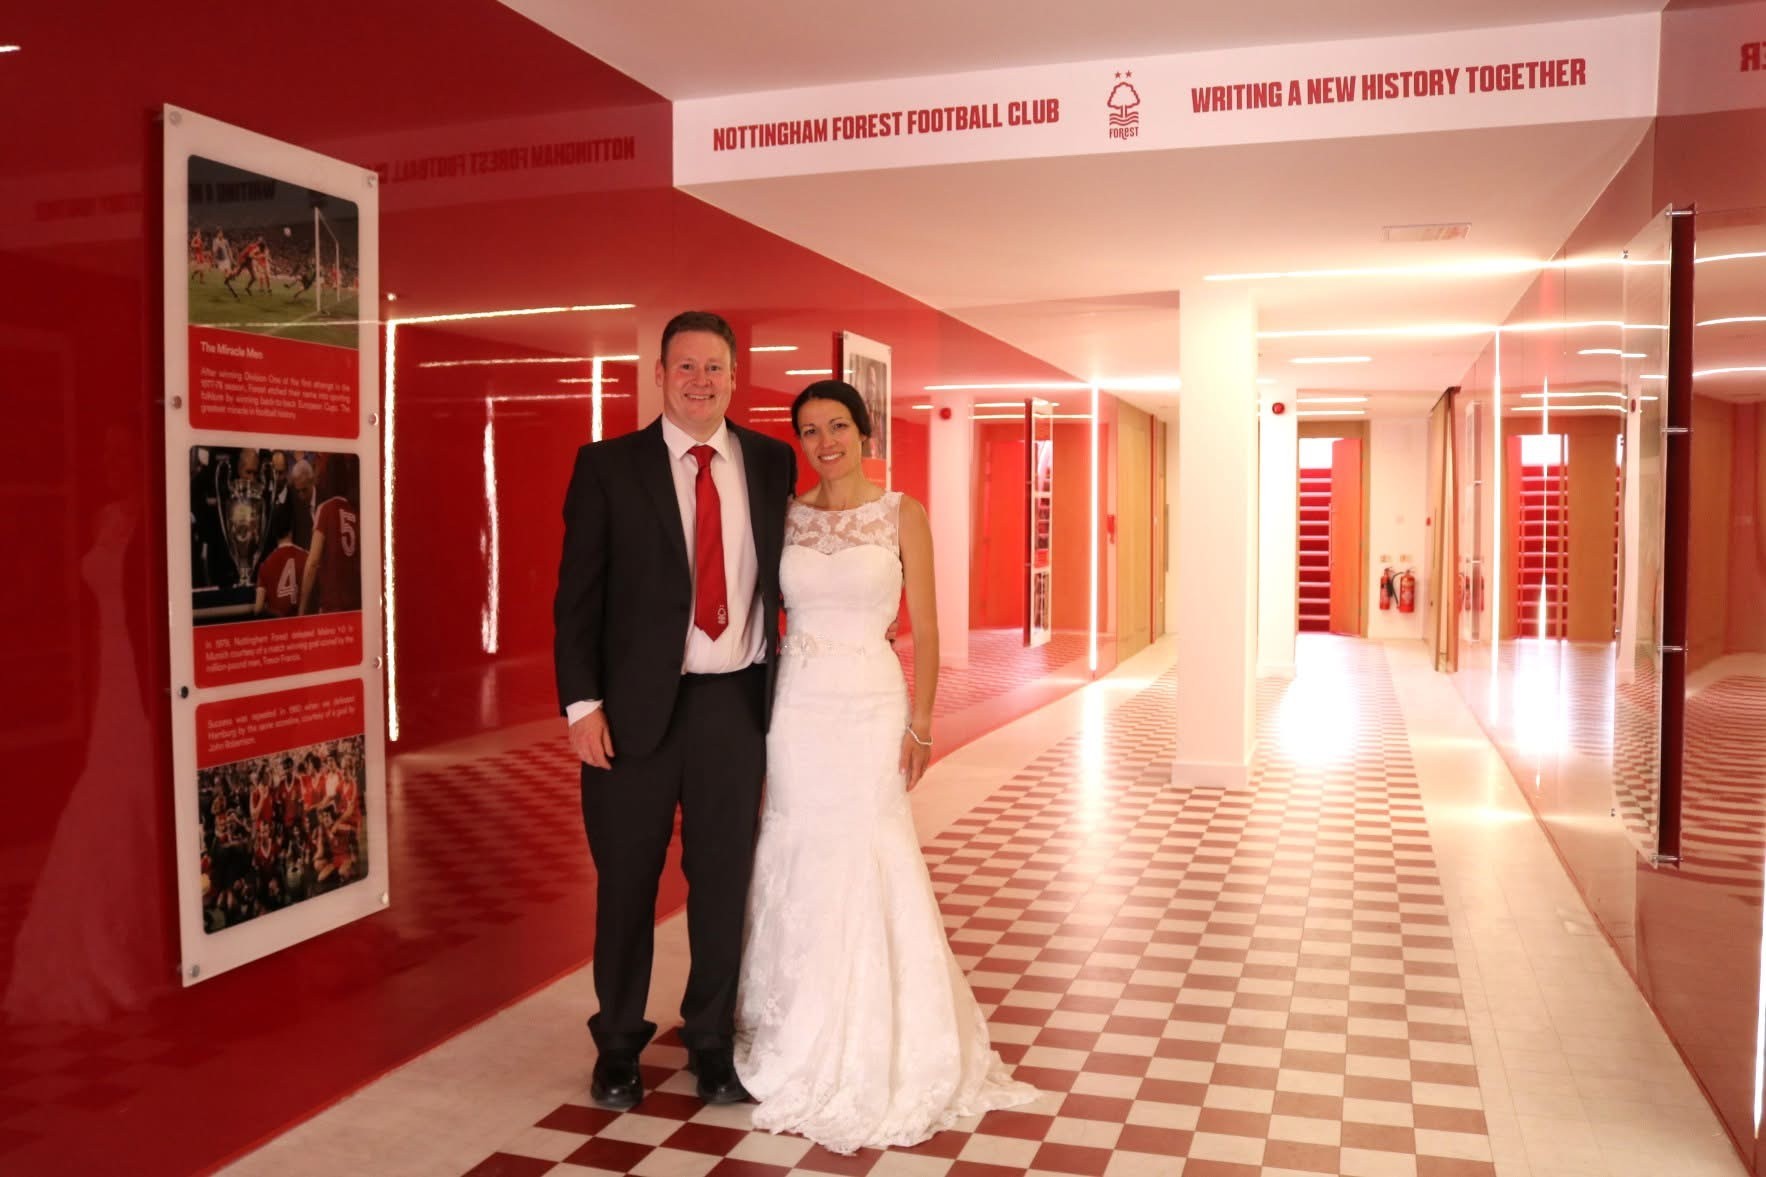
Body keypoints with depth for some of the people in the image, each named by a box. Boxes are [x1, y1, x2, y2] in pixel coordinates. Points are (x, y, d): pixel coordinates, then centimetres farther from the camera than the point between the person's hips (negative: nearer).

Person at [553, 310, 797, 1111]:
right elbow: (578, 593, -3)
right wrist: (582, 703, -10)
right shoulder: (607, 466, -1)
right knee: (626, 883, 11)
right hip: (636, 706, -1)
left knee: (725, 881, 11)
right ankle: (618, 1044, 31)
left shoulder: (772, 463, 5)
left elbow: (789, 573, 8)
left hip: (737, 704, 2)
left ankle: (712, 1043, 30)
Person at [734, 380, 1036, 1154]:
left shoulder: (903, 515, -1)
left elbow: (925, 629, -2)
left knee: (869, 869, 1)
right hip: (794, 706, 3)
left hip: (870, 707, -2)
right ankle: (803, 1051, 25)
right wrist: (755, 712, 3)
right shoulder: (786, 517, 6)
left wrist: (920, 725, -7)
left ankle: (874, 1055, 19)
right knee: (797, 867, 8)